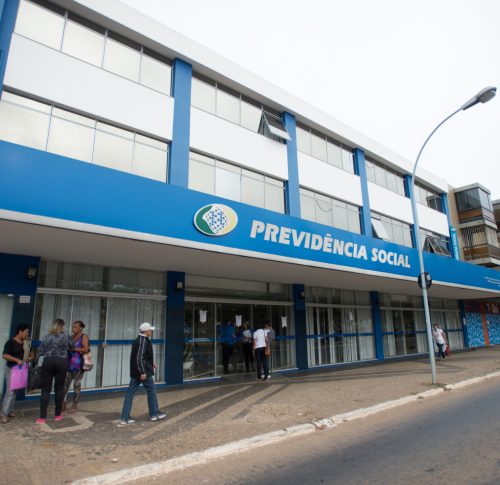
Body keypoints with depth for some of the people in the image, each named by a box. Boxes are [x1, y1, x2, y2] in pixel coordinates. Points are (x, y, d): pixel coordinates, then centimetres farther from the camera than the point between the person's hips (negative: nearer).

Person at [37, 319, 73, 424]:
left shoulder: (47, 337, 10)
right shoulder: (65, 336, 6)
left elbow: (40, 352, 6)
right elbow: (72, 347, 16)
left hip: (47, 362, 1)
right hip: (61, 362, -1)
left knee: (45, 389, 4)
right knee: (59, 388, 10)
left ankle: (42, 417, 3)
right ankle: (58, 415, 18)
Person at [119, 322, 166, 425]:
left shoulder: (138, 340, 13)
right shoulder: (144, 341, -17)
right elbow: (139, 357, -24)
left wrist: (150, 363, 27)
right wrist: (143, 372, -23)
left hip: (135, 372, 9)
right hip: (144, 372, -9)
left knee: (130, 393, 8)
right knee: (151, 391, 7)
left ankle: (124, 417, 10)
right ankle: (154, 414, 19)